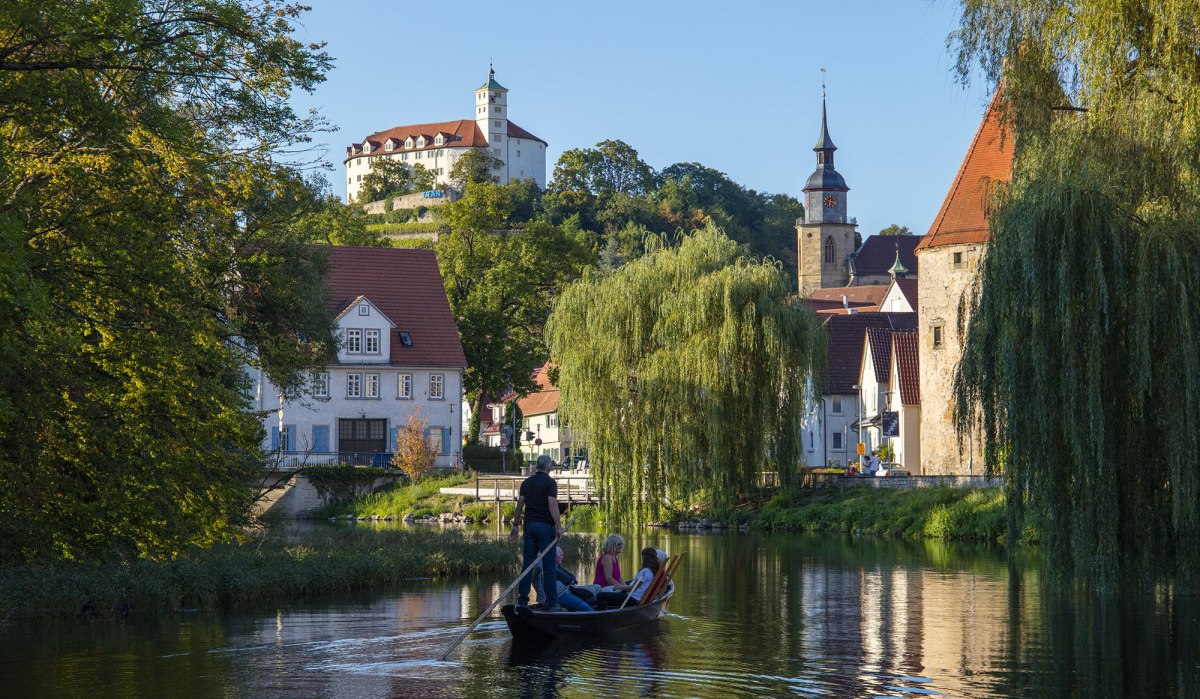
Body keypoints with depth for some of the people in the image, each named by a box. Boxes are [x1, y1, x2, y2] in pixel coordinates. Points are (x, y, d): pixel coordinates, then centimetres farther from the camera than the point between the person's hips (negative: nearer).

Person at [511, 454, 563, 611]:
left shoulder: (526, 482, 10)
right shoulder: (550, 482, -7)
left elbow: (520, 504, 9)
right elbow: (552, 505, -15)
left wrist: (515, 524, 14)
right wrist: (559, 527, -14)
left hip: (529, 526, 5)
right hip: (545, 526, -5)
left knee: (528, 564, 8)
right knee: (548, 565, -3)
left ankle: (522, 600, 6)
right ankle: (551, 602, -3)